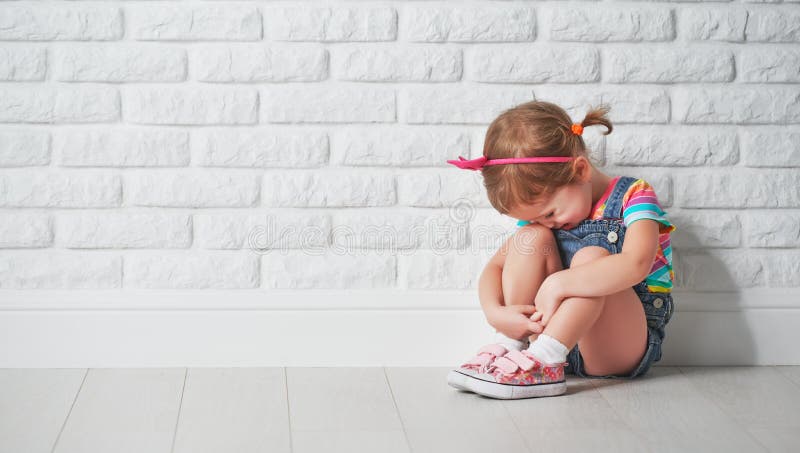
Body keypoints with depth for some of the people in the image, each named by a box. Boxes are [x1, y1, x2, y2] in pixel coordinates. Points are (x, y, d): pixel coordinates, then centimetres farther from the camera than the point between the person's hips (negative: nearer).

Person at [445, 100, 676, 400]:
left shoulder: (632, 195, -11)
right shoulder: (539, 208, 7)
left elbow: (636, 265, -31)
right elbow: (495, 266, 4)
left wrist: (557, 284, -35)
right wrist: (495, 313, -18)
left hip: (627, 345, -5)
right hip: (554, 336, 5)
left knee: (592, 256, -31)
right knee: (532, 236, -13)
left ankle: (541, 362, -39)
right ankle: (507, 349, -20)